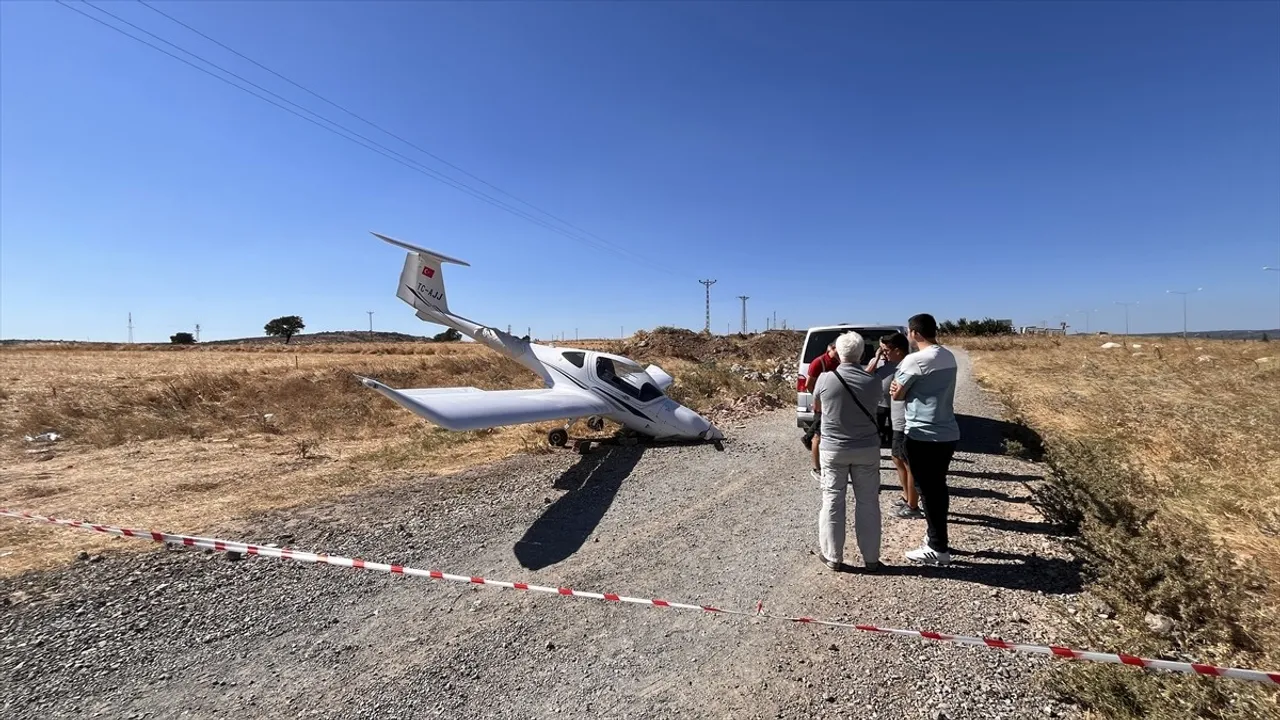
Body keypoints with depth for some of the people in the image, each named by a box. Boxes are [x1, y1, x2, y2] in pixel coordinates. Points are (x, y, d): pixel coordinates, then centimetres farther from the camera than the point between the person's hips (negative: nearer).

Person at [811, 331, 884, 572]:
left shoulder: (825, 379, -11)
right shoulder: (873, 382, -9)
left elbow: (816, 406, 6)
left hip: (833, 449, -1)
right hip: (867, 449, 1)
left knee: (832, 502, 10)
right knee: (868, 503, 12)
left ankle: (833, 557, 18)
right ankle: (871, 558, 22)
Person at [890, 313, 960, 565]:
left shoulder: (915, 360, -18)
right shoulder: (948, 356, 9)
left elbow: (897, 394, -9)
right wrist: (904, 387, -4)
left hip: (923, 435, -8)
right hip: (948, 433, 9)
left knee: (929, 491, 3)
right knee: (937, 487, 19)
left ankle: (938, 549, 12)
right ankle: (936, 537, 33)